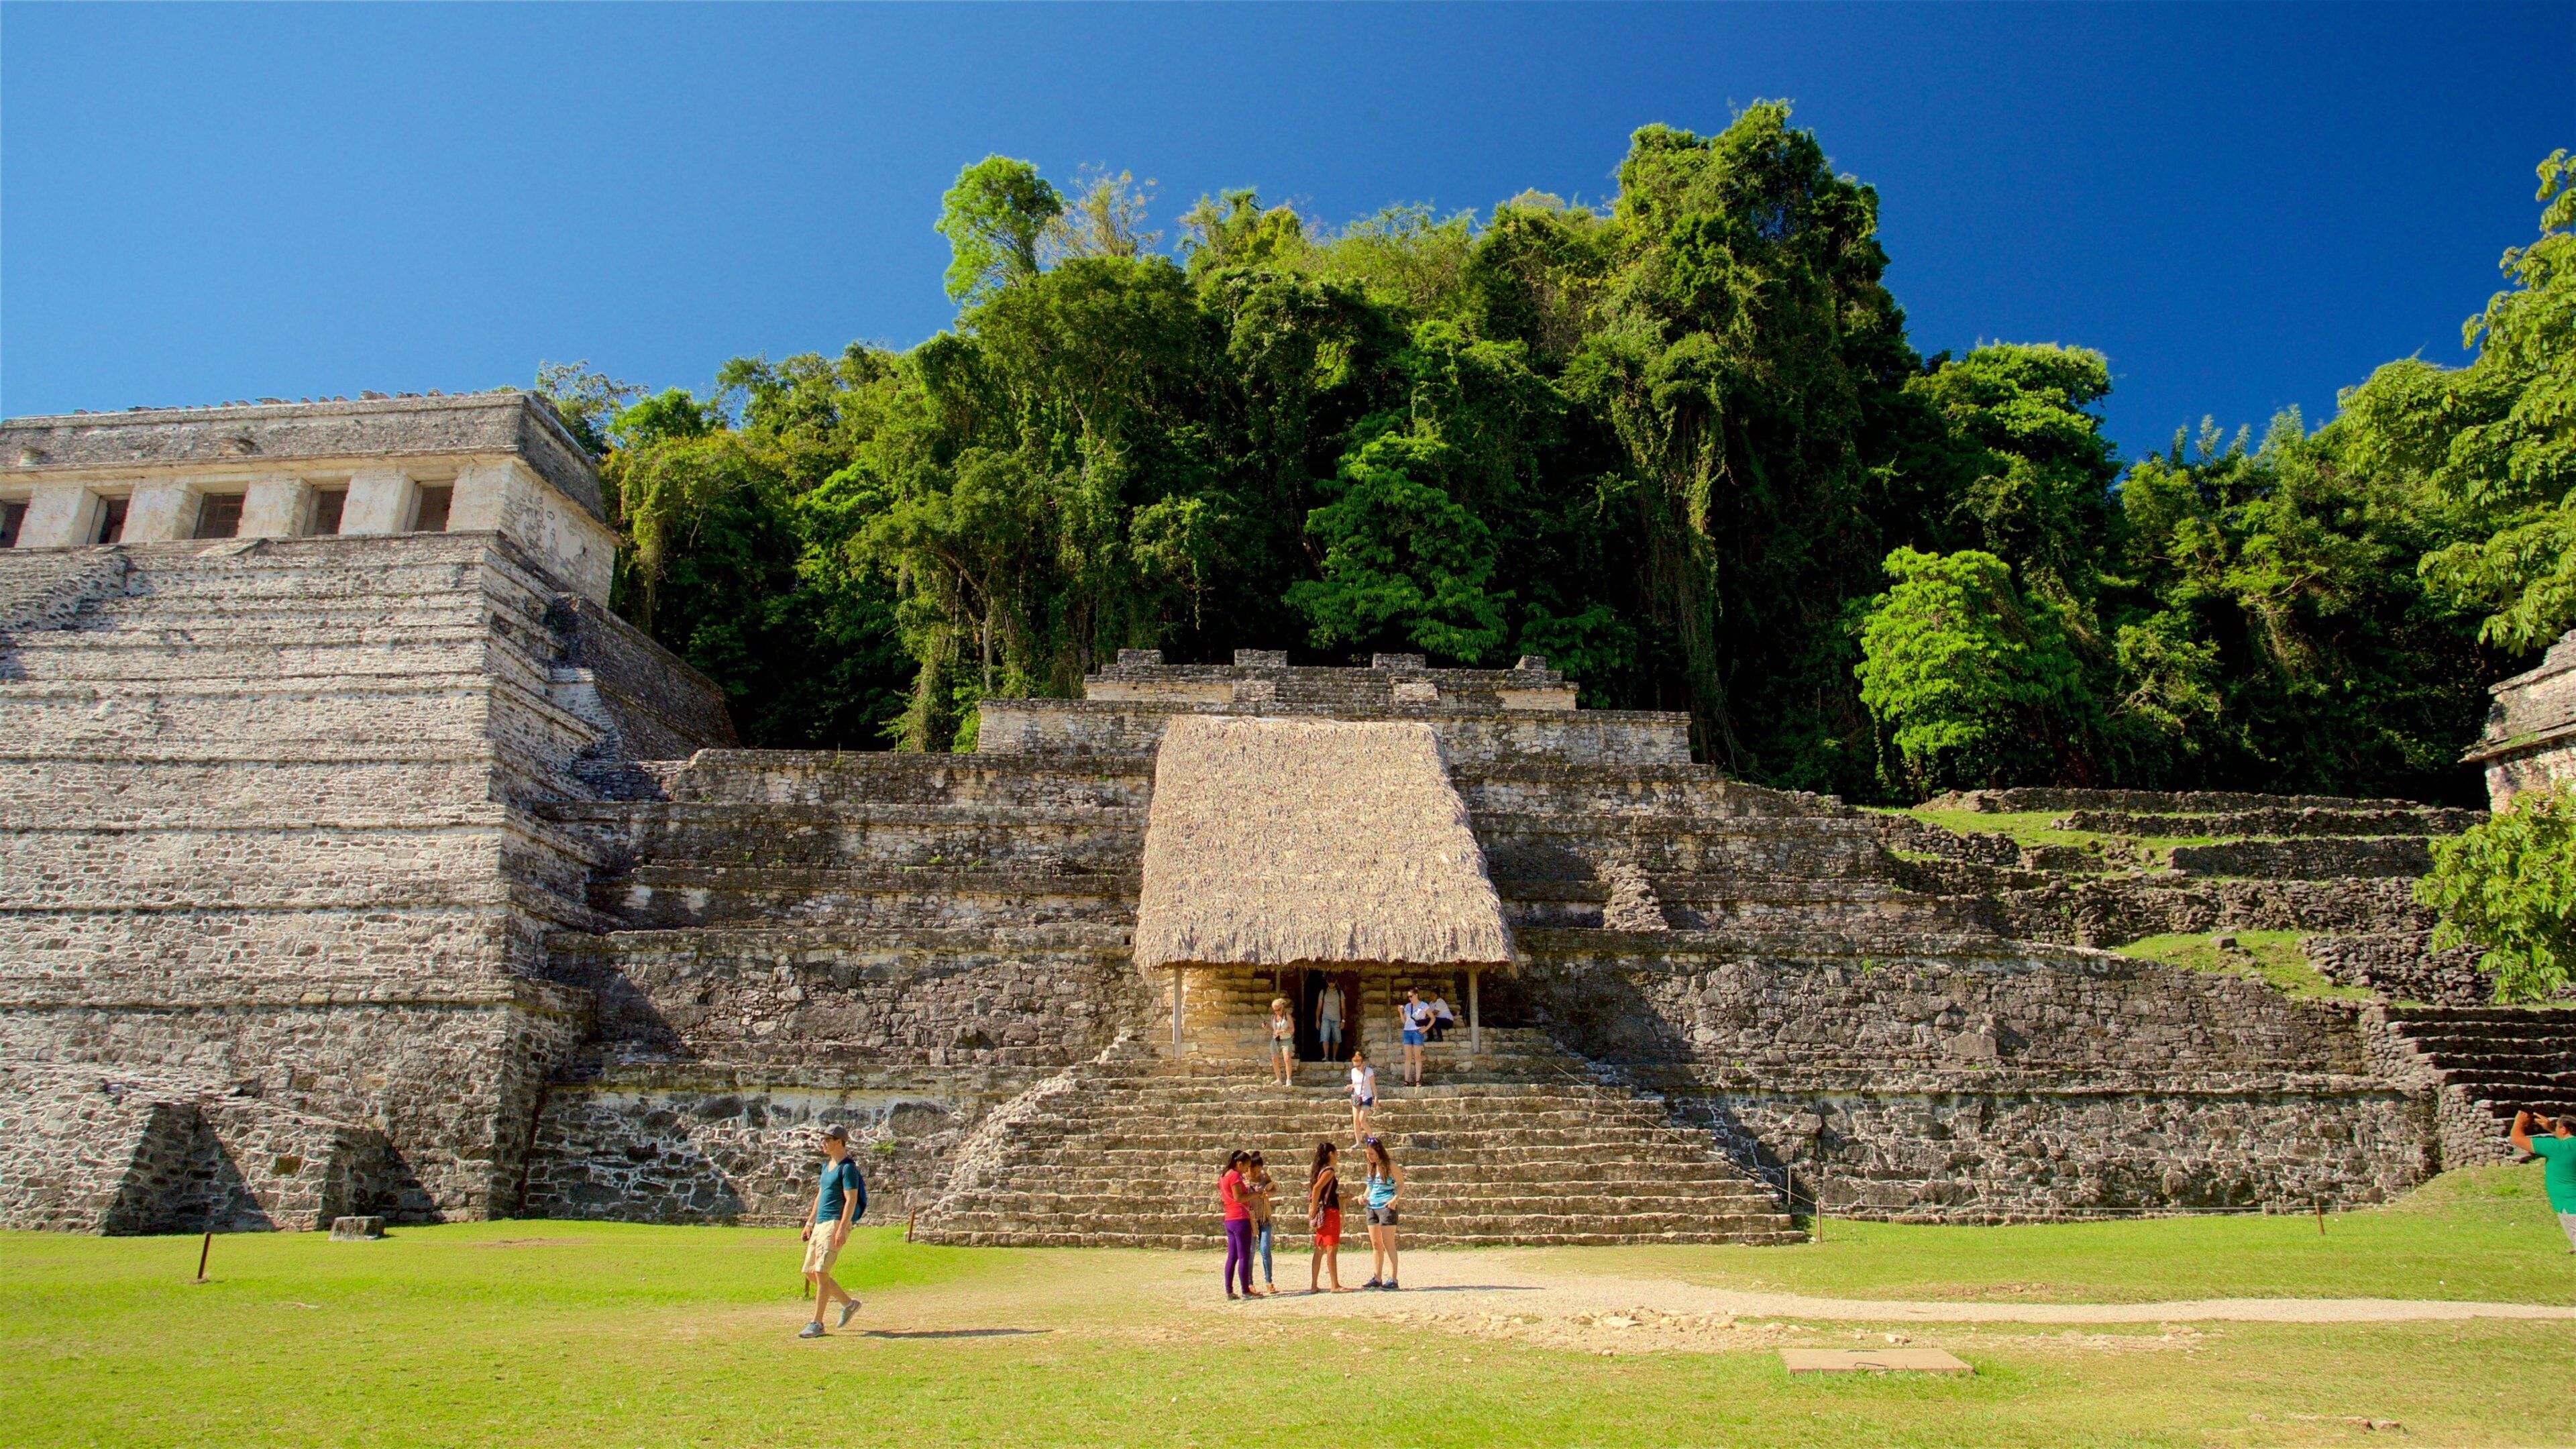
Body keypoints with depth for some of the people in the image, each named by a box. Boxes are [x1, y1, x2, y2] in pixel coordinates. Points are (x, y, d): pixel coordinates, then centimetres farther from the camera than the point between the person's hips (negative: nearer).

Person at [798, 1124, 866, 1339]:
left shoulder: (848, 1168, -11)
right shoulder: (827, 1165, 18)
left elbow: (851, 1200, -18)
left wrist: (842, 1229, -25)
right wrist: (810, 1222, 25)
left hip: (836, 1223, -10)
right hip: (821, 1224, 10)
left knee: (821, 1272, -13)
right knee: (811, 1273, 10)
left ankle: (817, 1324, -7)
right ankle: (848, 1303, 23)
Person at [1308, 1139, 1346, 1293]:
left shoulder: (1319, 1170, 15)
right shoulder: (1329, 1171, -12)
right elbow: (1317, 1188, -25)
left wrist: (1341, 1197, 23)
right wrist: (1314, 1209, -18)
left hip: (1322, 1213, 9)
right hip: (1330, 1211, -9)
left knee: (1320, 1250, 10)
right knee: (1332, 1249, -7)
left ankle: (1314, 1285, 11)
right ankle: (1335, 1286, -6)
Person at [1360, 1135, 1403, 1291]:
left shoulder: (1390, 1165, -7)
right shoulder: (1371, 1166, 12)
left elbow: (1401, 1184, -6)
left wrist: (1395, 1199, -20)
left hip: (1386, 1207, -7)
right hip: (1372, 1207, 7)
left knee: (1388, 1244, -7)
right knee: (1375, 1245, 9)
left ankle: (1392, 1279, -6)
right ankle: (1376, 1278, 13)